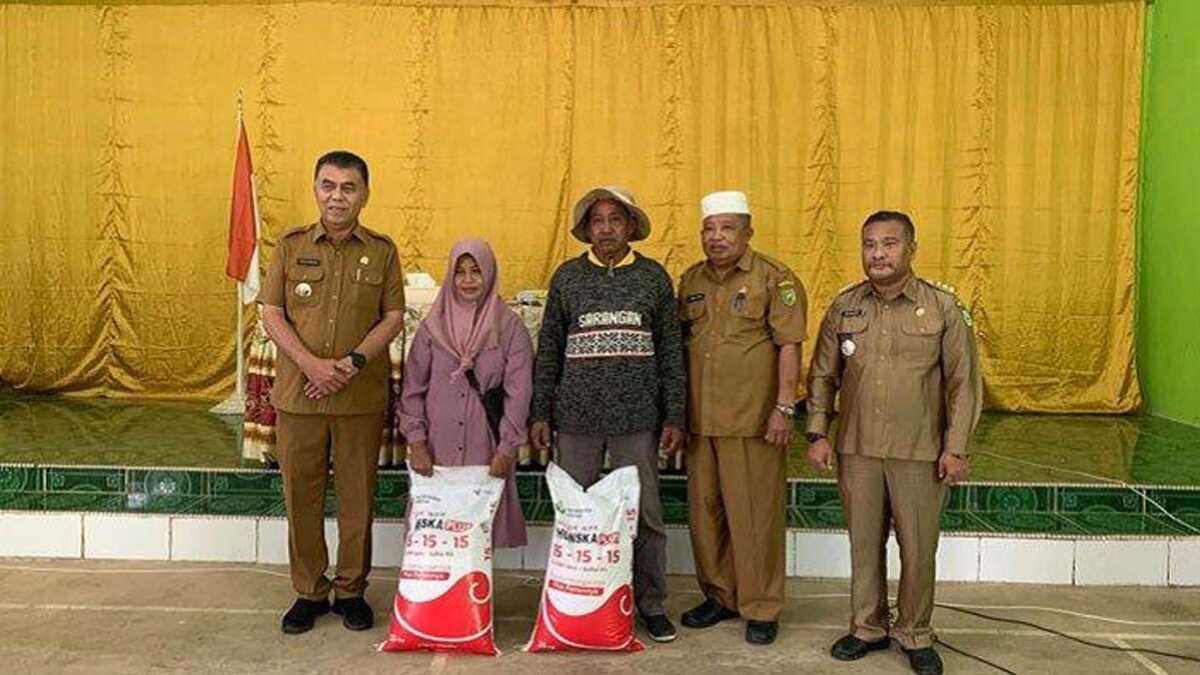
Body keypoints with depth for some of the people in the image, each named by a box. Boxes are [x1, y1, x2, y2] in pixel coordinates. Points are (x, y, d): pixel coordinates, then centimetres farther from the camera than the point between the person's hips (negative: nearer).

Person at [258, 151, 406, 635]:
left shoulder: (382, 251, 4)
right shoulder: (291, 246, 5)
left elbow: (394, 316, 0)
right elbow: (271, 314, 0)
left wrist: (354, 362, -14)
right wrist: (311, 364, -14)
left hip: (362, 396, 0)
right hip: (298, 393, 1)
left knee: (358, 495, 7)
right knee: (300, 495, 8)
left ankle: (351, 590, 23)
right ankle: (309, 592, 23)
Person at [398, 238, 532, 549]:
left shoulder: (511, 328, 1)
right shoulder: (432, 327, 7)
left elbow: (519, 392, -2)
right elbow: (412, 389, 7)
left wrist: (506, 450, -7)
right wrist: (416, 443, -1)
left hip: (486, 448, -1)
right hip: (437, 450, 2)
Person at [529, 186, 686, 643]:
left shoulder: (653, 277, 5)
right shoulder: (567, 276, 7)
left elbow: (670, 351, 6)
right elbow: (548, 350, 9)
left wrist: (673, 416, 2)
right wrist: (539, 413, 4)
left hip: (637, 417, -1)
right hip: (577, 416, 1)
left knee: (645, 514, 2)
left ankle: (651, 605, 18)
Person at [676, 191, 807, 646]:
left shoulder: (774, 279, -4)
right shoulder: (691, 280, 14)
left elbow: (789, 346, -7)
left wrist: (784, 407, -14)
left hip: (752, 419, -6)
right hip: (700, 419, 6)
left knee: (755, 514, 0)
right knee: (704, 509, 13)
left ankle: (761, 608, 15)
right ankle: (720, 595, 29)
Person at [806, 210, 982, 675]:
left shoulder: (943, 307, -4)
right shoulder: (843, 307, 4)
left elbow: (963, 382, -3)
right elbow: (822, 376, 9)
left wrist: (955, 448, -7)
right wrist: (817, 433, 3)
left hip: (920, 453, -2)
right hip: (857, 450, 2)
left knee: (918, 549, 7)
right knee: (864, 544, 12)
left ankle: (915, 635, 26)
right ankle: (868, 627, 30)